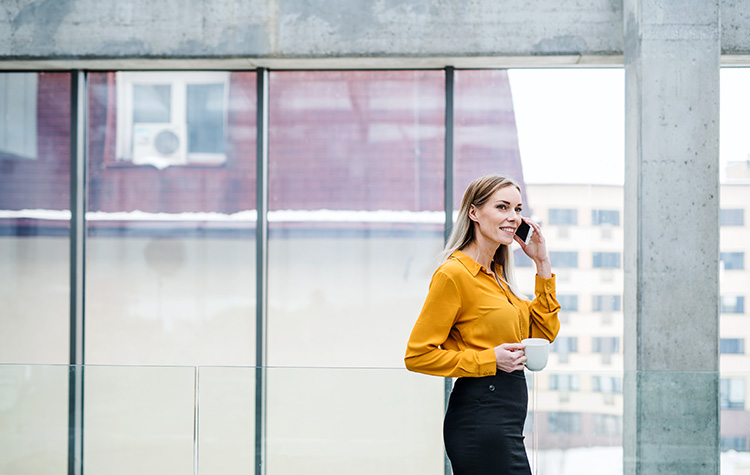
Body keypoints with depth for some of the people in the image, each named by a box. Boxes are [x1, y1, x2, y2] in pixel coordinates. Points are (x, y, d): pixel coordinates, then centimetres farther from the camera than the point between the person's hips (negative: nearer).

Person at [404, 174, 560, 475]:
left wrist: (542, 264, 11)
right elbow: (417, 355, -14)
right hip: (482, 420, -9)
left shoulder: (496, 274, 17)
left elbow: (543, 333, 18)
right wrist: (489, 359, -17)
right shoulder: (454, 274, -11)